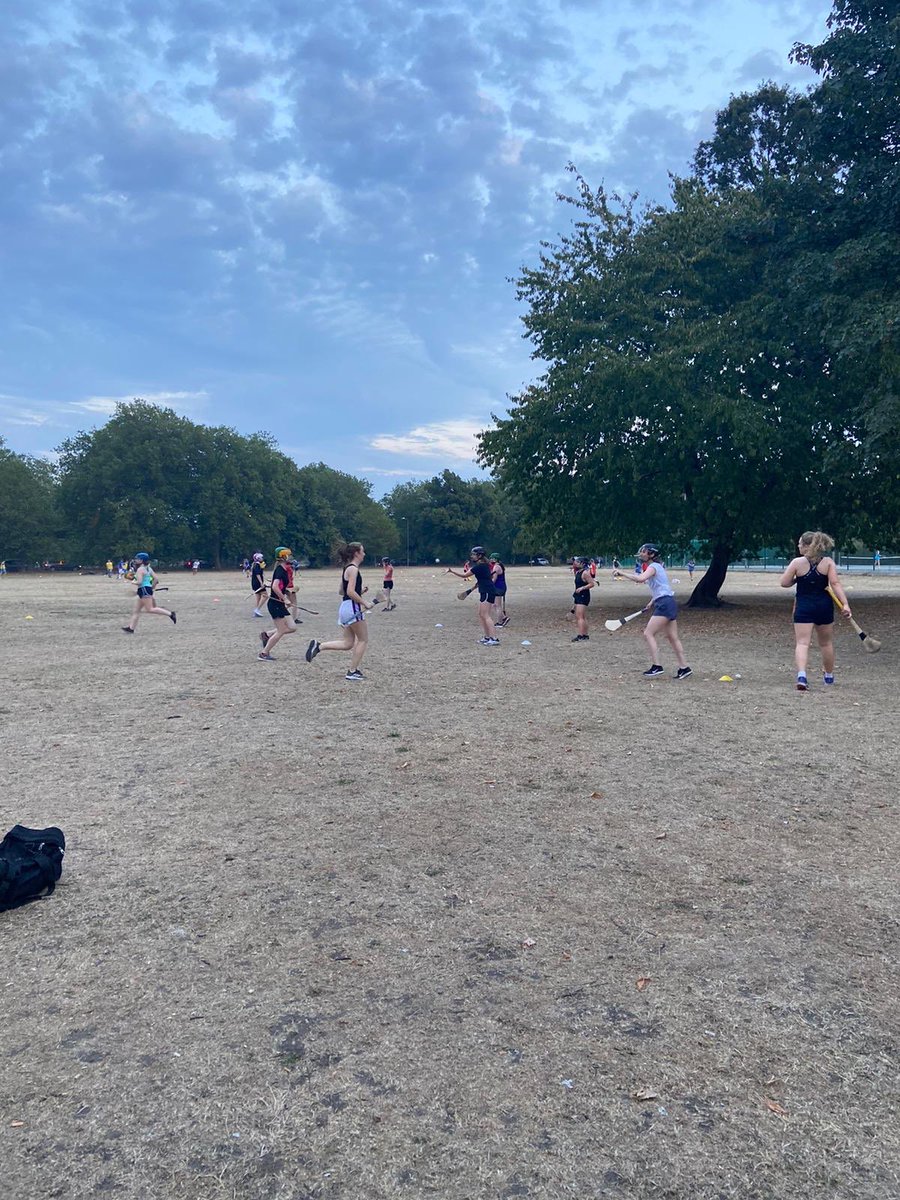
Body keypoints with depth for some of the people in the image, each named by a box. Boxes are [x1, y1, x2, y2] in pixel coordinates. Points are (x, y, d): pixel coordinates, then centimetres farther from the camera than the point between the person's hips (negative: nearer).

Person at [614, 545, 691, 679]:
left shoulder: (653, 566, -11)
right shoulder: (655, 567, 19)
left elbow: (641, 578, -31)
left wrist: (623, 574, -27)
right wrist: (653, 600, 20)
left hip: (665, 603, -10)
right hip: (667, 603, 10)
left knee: (648, 634, -11)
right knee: (672, 637, 11)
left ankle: (656, 666, -13)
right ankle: (684, 668, 14)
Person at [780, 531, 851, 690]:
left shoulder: (797, 562, -7)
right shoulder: (828, 562, -1)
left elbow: (784, 583, -5)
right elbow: (835, 584, -11)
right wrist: (845, 604, -15)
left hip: (803, 607, -3)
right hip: (824, 606, 3)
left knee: (802, 642, -6)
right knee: (826, 643, 19)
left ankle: (801, 674, -28)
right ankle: (829, 676, 35)